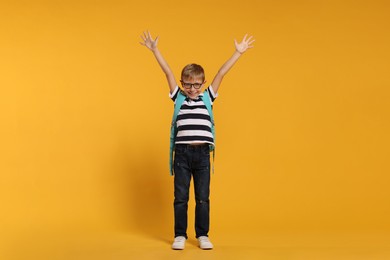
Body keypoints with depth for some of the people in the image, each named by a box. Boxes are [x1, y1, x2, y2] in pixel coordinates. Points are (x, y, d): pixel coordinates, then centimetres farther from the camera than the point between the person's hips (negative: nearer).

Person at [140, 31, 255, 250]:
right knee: (181, 197, 5)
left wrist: (238, 53, 4)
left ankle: (203, 235, 17)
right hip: (182, 152, -1)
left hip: (202, 153, 1)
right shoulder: (178, 98, 6)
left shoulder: (207, 98, 8)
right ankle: (180, 235, 15)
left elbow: (221, 73, 4)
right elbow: (168, 72, 2)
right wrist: (155, 50, 1)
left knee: (203, 197, 7)